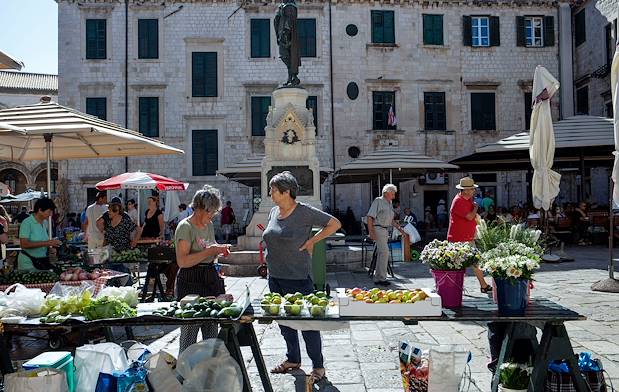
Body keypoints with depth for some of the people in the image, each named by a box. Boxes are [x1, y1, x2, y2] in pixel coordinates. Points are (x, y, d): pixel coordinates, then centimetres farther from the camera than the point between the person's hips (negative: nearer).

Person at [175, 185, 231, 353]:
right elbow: (182, 261, -20)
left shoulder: (209, 225, 13)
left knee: (211, 331, 13)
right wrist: (209, 251, -21)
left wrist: (219, 250, 6)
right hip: (191, 282, -8)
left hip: (211, 278, 8)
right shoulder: (185, 227, -11)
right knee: (189, 332, -3)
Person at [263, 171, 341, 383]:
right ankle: (293, 359, 34)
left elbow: (335, 224, -10)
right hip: (275, 277, 8)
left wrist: (311, 241, -13)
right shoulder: (273, 212, 8)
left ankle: (318, 366, 16)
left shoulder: (304, 212, -13)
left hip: (298, 278, -7)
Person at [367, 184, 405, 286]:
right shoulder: (378, 201, -7)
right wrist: (371, 232, -19)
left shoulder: (389, 204, 18)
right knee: (384, 252, -15)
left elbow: (391, 219, 27)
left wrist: (399, 228, 18)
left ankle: (377, 278, 17)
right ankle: (382, 278, -10)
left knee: (381, 253, 10)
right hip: (378, 229, -9)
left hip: (385, 230, 9)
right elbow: (370, 217, -13)